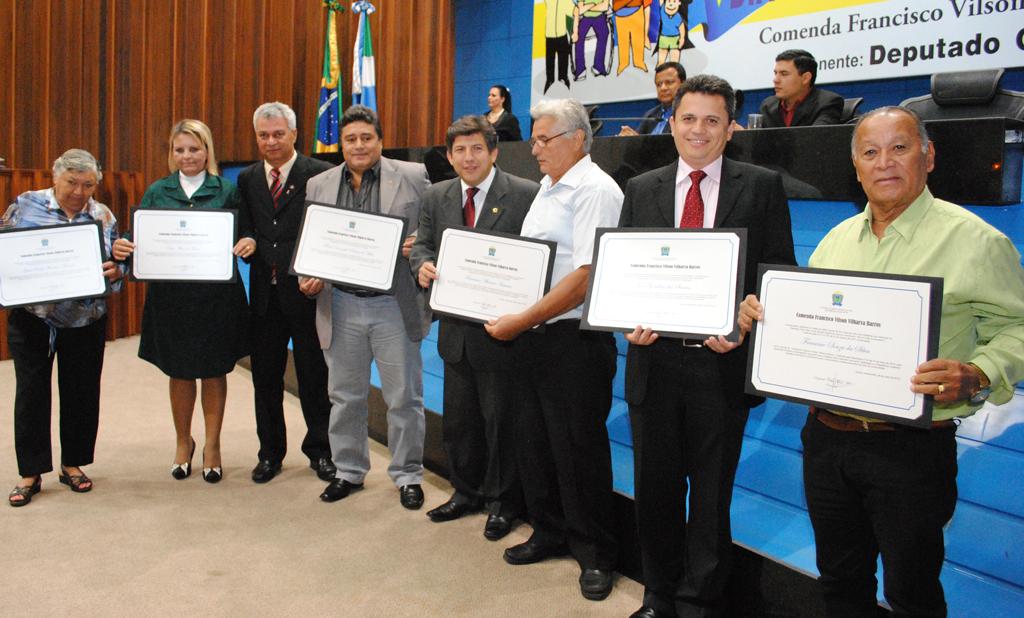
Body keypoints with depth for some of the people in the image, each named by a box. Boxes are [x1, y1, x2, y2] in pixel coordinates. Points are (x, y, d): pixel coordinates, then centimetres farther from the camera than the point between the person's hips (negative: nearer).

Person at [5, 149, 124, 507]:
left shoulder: (104, 217, 3)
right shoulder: (25, 205, -1)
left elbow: (118, 264, 6)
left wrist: (114, 272, -16)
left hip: (84, 321, 2)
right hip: (32, 319, -1)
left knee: (81, 392, 8)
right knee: (31, 393, 3)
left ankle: (73, 464, 25)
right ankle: (31, 473, 15)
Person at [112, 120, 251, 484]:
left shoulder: (227, 191, 1)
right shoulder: (157, 192, 6)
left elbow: (244, 236, -2)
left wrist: (250, 243, -24)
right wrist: (121, 247, -18)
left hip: (217, 296, -1)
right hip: (171, 295, 2)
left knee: (214, 372, 8)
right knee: (180, 372, 13)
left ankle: (212, 445, 24)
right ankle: (183, 442, 33)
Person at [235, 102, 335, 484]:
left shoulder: (321, 174, -5)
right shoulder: (247, 179, 10)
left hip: (307, 293, -4)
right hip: (264, 294, 4)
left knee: (314, 377, 7)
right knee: (265, 377, 13)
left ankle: (319, 451, 23)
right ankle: (270, 453, 28)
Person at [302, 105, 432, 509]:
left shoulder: (413, 177, 0)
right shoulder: (319, 185, 10)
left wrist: (421, 246, -18)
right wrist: (307, 280, -5)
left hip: (395, 305, -3)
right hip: (341, 307, 3)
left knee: (404, 397, 6)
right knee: (345, 396, 14)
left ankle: (407, 475, 22)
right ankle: (348, 471, 31)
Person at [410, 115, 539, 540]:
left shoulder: (526, 195, -10)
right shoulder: (436, 197, 7)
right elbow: (422, 244, 13)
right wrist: (422, 264, -10)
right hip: (456, 329, 6)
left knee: (501, 419, 7)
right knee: (458, 418, 17)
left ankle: (503, 502, 25)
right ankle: (466, 492, 36)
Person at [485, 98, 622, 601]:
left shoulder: (595, 190, -13)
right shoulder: (547, 188, 15)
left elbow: (584, 277, -21)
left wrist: (520, 321, -19)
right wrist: (510, 316, 8)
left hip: (574, 339, -9)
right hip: (532, 335, 9)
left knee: (577, 450, 3)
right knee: (533, 441, 16)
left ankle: (594, 554, 21)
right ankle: (550, 534, 34)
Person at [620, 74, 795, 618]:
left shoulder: (762, 187, 1)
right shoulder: (641, 189, 9)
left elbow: (780, 274, -2)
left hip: (722, 361, -2)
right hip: (654, 360, 3)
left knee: (711, 492, 10)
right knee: (655, 489, 13)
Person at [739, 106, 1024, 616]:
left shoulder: (976, 240, -7)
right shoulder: (837, 239, 10)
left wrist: (976, 378, -25)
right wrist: (764, 318, -2)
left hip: (912, 446, -5)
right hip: (826, 436, 5)